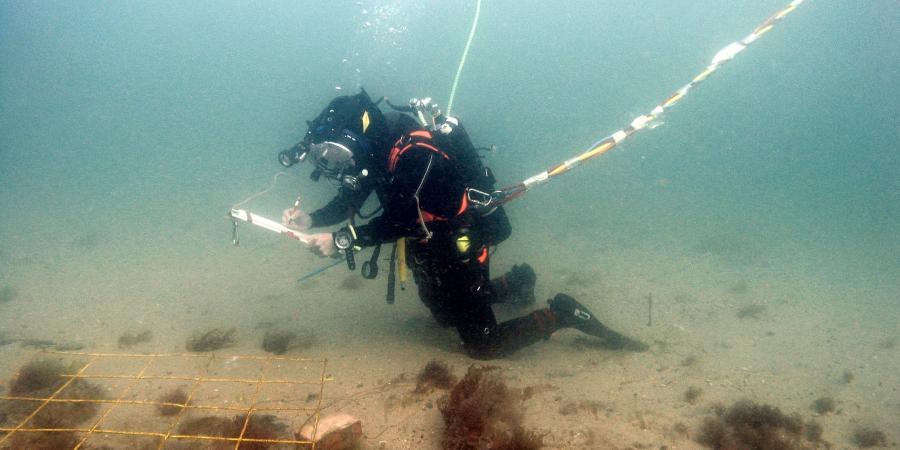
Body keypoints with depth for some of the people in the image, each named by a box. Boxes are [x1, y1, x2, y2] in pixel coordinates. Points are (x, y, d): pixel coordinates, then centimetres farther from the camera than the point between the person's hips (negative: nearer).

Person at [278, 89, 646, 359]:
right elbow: (348, 201, 1)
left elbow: (396, 222, -33)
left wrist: (340, 241, -27)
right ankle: (515, 284, 39)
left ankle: (561, 315, 7)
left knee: (482, 345, -4)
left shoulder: (413, 154, -32)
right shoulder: (374, 146, -4)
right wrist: (311, 220, -16)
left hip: (461, 246, -9)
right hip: (429, 246, 9)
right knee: (444, 315, 29)